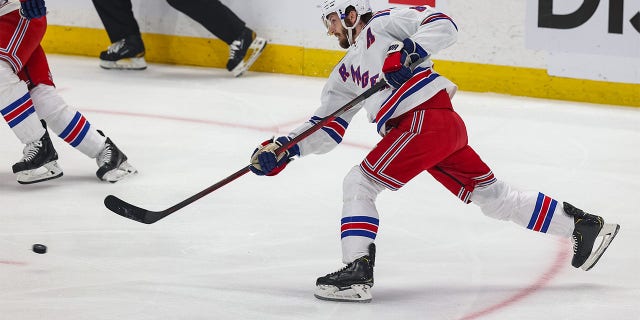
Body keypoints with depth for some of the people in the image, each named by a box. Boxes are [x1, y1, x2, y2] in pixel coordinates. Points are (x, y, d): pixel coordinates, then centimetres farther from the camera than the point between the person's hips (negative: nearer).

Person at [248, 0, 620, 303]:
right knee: (495, 197, 12)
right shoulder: (346, 72, 27)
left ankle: (358, 271, -18)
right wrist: (283, 149, 13)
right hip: (447, 127, 9)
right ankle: (582, 224, 16)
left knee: (359, 184, -9)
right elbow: (327, 128, 24)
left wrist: (409, 52, -21)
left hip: (426, 118, -9)